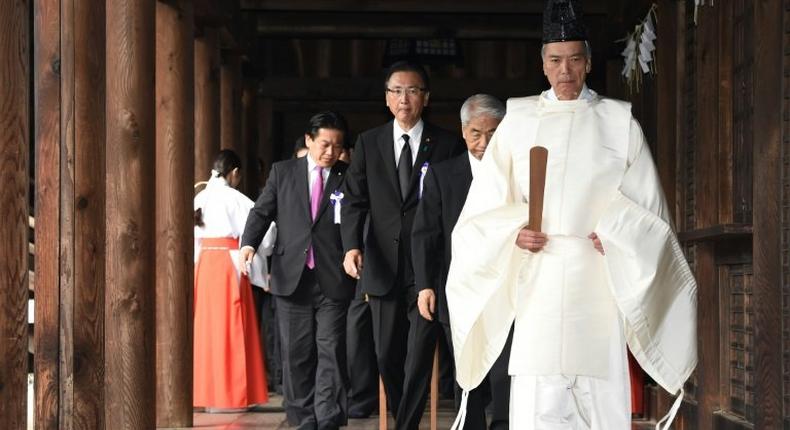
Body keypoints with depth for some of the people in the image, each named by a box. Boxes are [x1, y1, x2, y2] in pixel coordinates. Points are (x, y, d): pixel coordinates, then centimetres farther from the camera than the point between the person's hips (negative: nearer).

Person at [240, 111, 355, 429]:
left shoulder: (349, 177, 6)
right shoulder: (283, 172, 10)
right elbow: (262, 211, 8)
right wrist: (249, 242, -10)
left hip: (333, 280, -2)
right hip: (291, 278, 2)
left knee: (331, 352, -4)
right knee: (297, 353, 6)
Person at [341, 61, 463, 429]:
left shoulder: (447, 144, 1)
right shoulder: (368, 143, 8)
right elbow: (355, 200, 3)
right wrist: (352, 246, -13)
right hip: (383, 265, 3)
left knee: (421, 353, -5)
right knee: (387, 355, 9)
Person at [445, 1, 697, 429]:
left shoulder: (619, 123, 8)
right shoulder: (518, 122, 10)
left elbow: (646, 203, 9)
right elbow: (488, 203, 11)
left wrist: (615, 233, -8)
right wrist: (514, 232, -7)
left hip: (598, 277, 0)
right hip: (538, 279, 0)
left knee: (599, 392, -4)